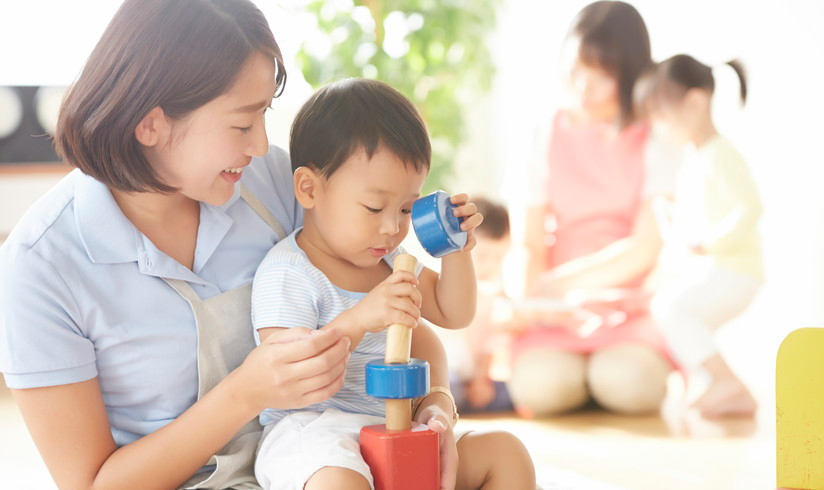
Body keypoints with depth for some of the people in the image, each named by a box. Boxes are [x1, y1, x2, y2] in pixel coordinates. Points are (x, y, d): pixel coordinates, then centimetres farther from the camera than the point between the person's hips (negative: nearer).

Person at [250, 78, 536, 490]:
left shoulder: (388, 258, 14)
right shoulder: (287, 272, -12)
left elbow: (452, 314, 24)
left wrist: (455, 250, 6)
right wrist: (358, 320, -33)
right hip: (312, 428, -8)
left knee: (507, 454, -2)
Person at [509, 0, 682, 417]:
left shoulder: (656, 142, 2)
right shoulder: (548, 137, 7)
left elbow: (644, 250, -6)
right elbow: (533, 244, 1)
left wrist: (559, 283, -11)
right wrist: (538, 299, -20)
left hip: (634, 305, -1)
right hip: (558, 313, 1)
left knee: (627, 383, -32)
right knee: (539, 384, -30)